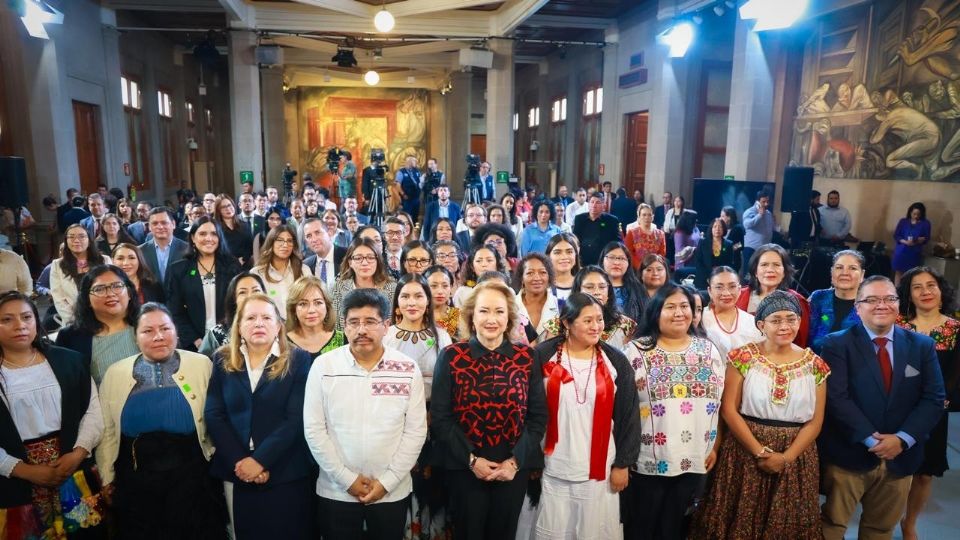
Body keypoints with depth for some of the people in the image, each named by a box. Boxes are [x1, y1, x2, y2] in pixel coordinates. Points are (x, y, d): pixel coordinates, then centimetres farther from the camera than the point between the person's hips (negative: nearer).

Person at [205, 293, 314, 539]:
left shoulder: (298, 360, -3)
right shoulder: (222, 361, 5)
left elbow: (296, 418, -11)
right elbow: (213, 415, -2)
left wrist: (260, 460, -17)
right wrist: (239, 461, -12)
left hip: (286, 474, -2)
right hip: (236, 472, 3)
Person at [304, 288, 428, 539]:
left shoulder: (408, 369, -5)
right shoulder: (323, 366, -6)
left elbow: (416, 431, -4)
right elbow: (313, 429, -6)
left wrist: (387, 481, -8)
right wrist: (346, 478, -8)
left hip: (392, 492, 1)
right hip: (336, 491, 0)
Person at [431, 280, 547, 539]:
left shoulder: (526, 357, -1)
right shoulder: (451, 356, -7)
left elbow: (539, 416, -1)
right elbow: (440, 417, -7)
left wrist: (515, 460, -9)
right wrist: (471, 459, -12)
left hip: (514, 468, 2)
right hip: (464, 468, -2)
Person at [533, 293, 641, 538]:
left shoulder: (615, 361, -1)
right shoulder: (544, 357, -6)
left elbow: (629, 416, 2)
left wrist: (623, 463, 1)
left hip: (600, 469, 1)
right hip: (554, 468, -1)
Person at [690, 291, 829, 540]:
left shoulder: (814, 365, 2)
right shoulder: (743, 357, -5)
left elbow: (815, 421, 0)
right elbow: (729, 410, -8)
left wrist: (786, 457, -12)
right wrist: (761, 452, -14)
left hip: (796, 457, 2)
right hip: (746, 450, -2)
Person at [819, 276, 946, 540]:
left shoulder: (923, 345, 4)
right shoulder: (837, 344, -7)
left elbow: (933, 399, -2)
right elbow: (836, 398, -15)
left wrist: (902, 439, -13)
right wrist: (871, 440, -20)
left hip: (900, 456, 4)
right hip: (849, 454, -4)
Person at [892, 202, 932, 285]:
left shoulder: (925, 223, 3)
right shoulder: (903, 221, 4)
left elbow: (927, 238, 2)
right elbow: (896, 235, 1)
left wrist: (921, 240, -21)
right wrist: (905, 242, -16)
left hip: (915, 253, -1)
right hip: (901, 251, 1)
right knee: (899, 272, 4)